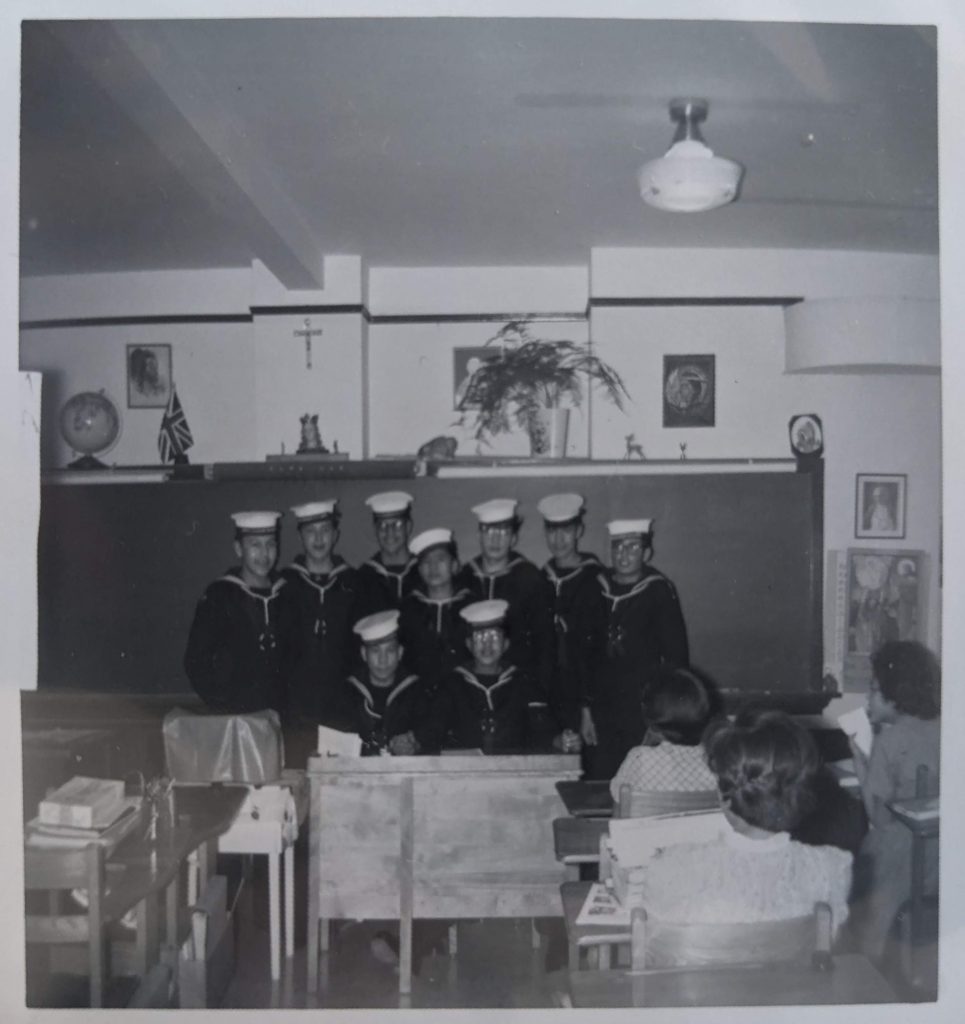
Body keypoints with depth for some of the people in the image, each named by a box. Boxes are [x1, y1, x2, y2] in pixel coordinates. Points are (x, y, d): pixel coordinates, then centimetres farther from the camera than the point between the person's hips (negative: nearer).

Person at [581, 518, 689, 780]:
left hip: (645, 716, -3)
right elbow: (586, 653, 10)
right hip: (602, 716, 3)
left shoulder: (659, 592, -4)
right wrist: (586, 710, 8)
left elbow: (677, 657, -3)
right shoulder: (598, 590, 6)